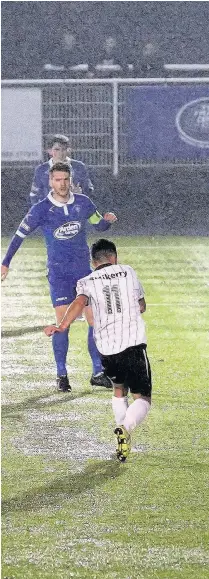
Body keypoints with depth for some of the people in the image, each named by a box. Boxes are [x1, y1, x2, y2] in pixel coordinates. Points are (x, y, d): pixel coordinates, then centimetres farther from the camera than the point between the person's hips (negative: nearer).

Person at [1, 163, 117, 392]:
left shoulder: (82, 202, 2)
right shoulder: (41, 209, -6)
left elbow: (99, 225, 15)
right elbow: (20, 234, 2)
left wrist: (108, 220, -8)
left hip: (84, 269, 3)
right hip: (58, 271, -3)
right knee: (62, 321, -9)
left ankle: (98, 373, 7)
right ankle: (61, 375, -1)